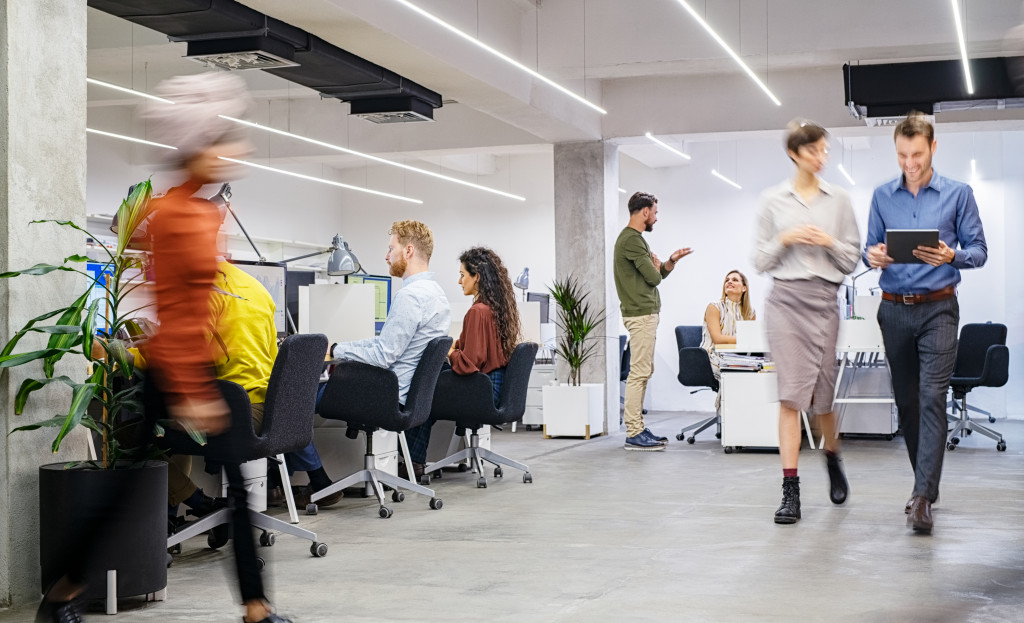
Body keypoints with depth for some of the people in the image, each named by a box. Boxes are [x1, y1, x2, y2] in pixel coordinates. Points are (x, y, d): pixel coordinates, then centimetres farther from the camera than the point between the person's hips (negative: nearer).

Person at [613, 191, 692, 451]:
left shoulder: (635, 238, 20)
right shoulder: (631, 239, -14)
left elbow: (659, 274, 22)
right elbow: (654, 276, -17)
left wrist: (671, 261, 5)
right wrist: (657, 266, 4)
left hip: (646, 314, 11)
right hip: (641, 315, -11)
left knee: (643, 371, 12)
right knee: (639, 372, -11)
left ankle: (638, 428, 17)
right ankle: (633, 433, -11)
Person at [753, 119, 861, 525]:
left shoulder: (838, 200, 9)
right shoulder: (772, 200, 7)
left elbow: (852, 260, 9)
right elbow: (760, 261, 7)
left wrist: (830, 242, -9)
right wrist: (784, 239, -9)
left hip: (824, 300, 1)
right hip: (786, 298, -1)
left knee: (823, 393, 6)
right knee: (790, 393, -7)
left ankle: (832, 457, 37)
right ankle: (790, 490, -6)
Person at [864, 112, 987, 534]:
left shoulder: (958, 194, 1)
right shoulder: (883, 196, 9)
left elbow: (979, 251, 1)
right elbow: (871, 247, 11)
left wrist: (951, 255, -20)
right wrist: (872, 256, -12)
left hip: (938, 308, -3)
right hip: (894, 309, 4)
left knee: (932, 397, -14)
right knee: (906, 400, 8)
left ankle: (922, 496, -17)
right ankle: (927, 484, 22)